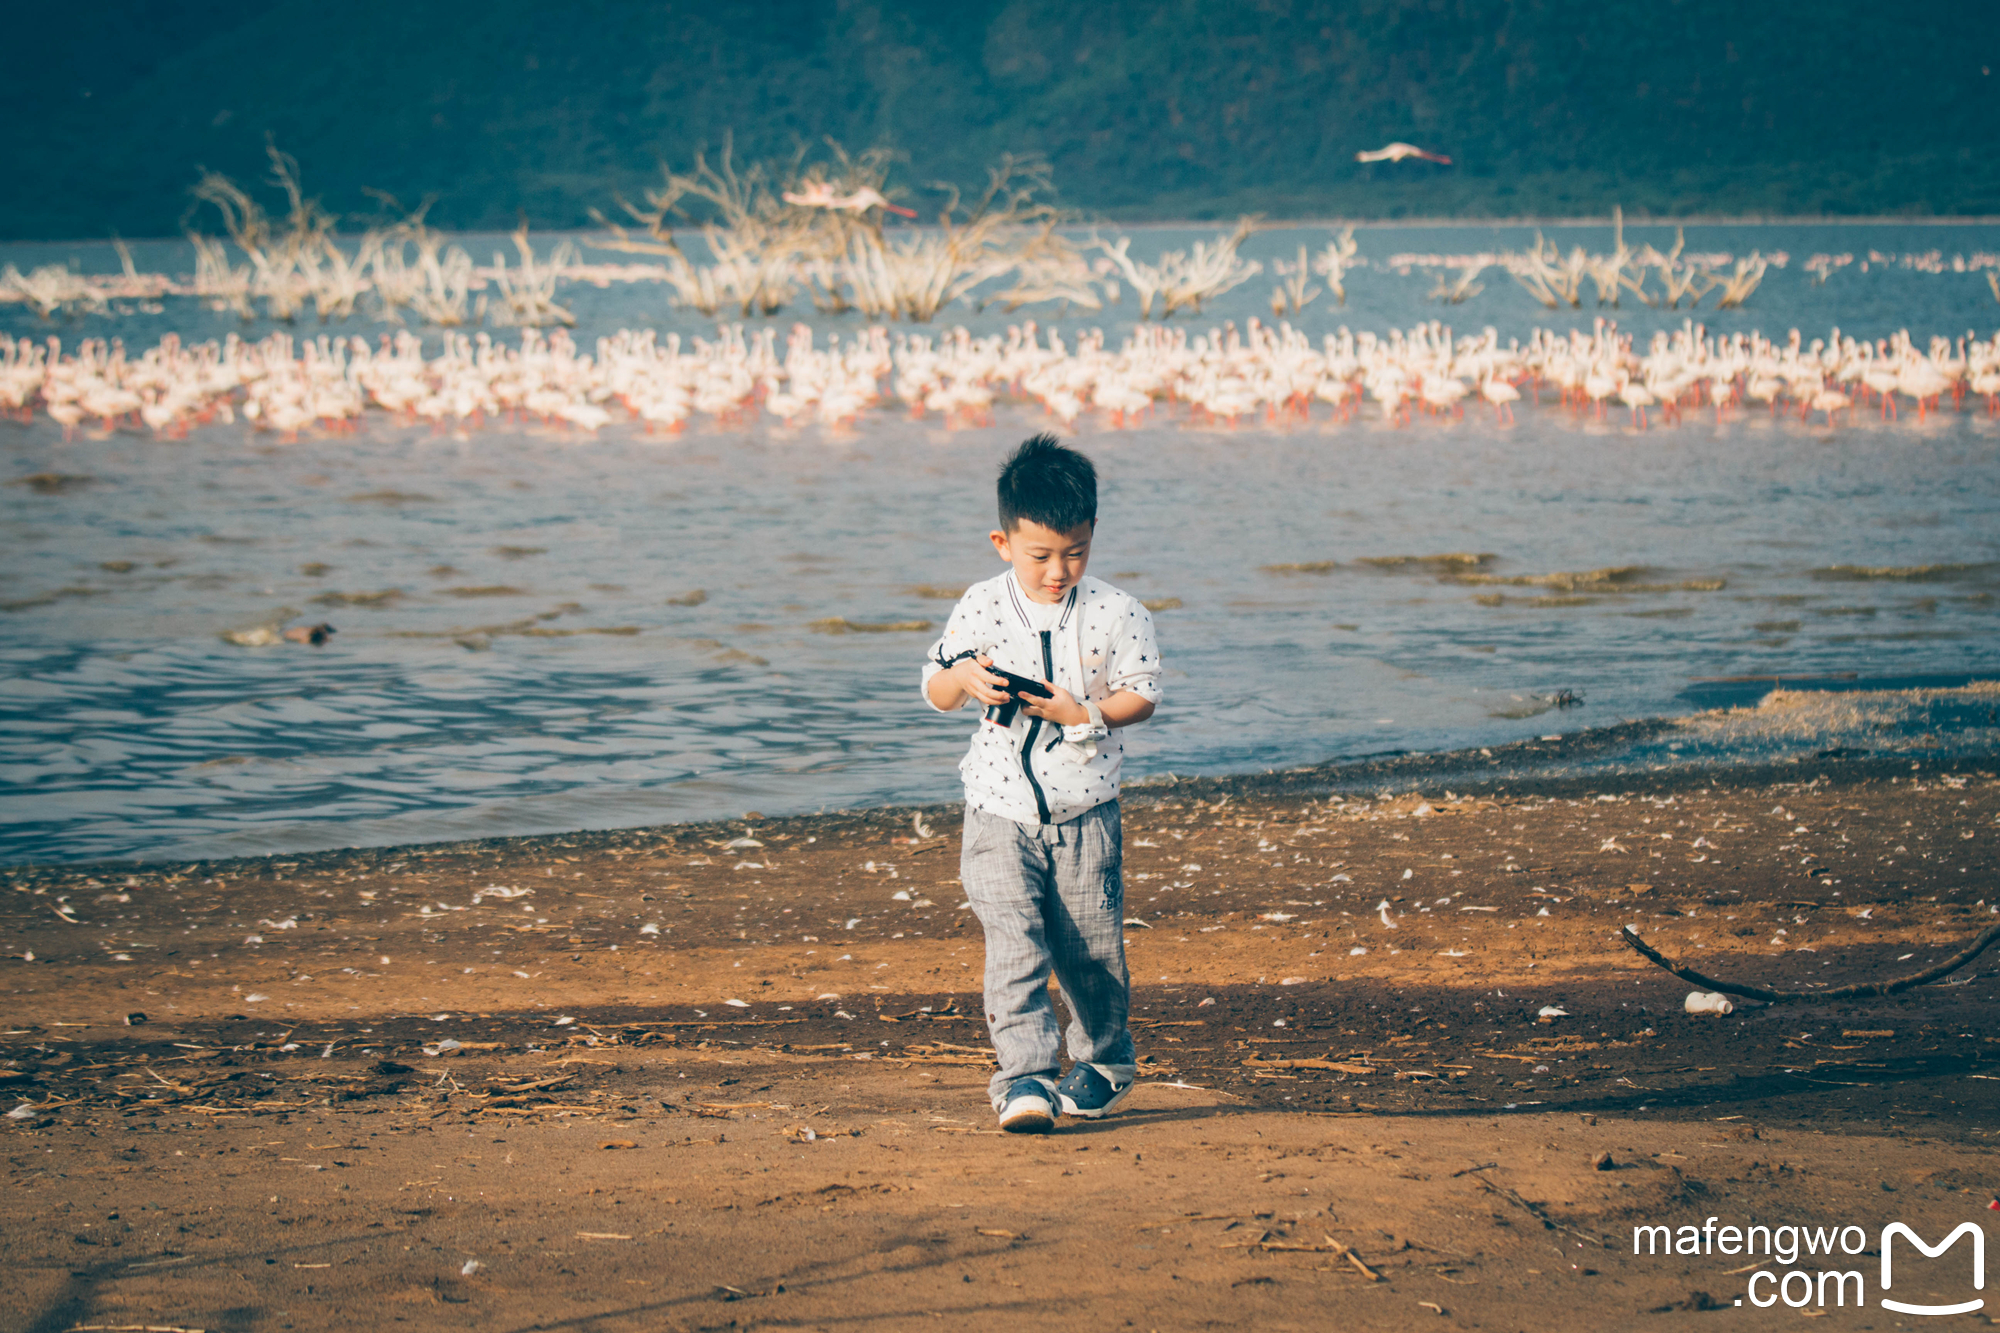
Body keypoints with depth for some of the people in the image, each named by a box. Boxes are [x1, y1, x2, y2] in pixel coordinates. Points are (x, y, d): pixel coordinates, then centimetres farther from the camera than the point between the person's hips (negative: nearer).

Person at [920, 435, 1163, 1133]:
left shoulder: (1115, 614, -5)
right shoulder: (980, 608, -1)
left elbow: (1142, 695, -1)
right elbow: (935, 690, 5)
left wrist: (1085, 714, -19)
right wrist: (964, 679, -18)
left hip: (1085, 813, 0)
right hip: (1000, 812, 0)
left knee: (1090, 950, 9)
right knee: (1013, 945, -12)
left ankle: (1104, 1062, 31)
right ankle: (1024, 1076, -14)